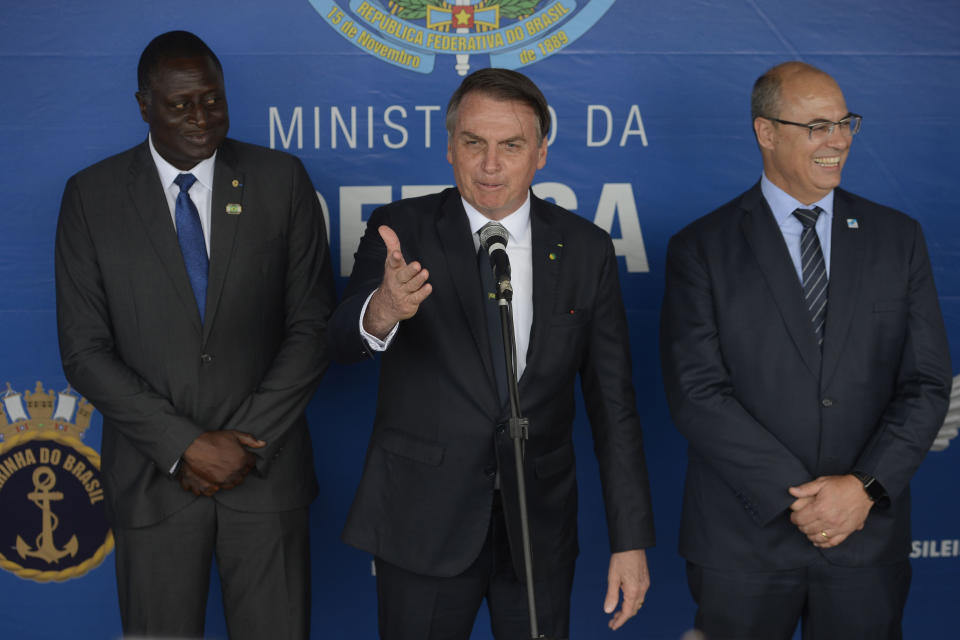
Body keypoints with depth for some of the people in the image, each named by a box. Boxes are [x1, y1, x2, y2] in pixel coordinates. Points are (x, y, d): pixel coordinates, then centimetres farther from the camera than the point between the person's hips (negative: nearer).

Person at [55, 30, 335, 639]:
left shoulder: (282, 179, 1)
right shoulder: (92, 195, 0)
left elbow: (314, 325, 0)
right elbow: (85, 350, -3)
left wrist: (246, 441, -9)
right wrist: (185, 445, -11)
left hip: (266, 472, 0)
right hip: (153, 477, 0)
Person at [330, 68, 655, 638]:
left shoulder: (586, 249, 2)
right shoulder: (403, 231, -4)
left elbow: (612, 403, 3)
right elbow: (344, 341, -20)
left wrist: (631, 541, 0)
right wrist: (380, 313, -44)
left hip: (541, 527, 2)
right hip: (425, 524, -2)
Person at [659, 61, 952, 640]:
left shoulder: (897, 238, 5)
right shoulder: (701, 249, -3)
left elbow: (927, 383, 0)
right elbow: (696, 393, -11)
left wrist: (865, 487, -13)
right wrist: (795, 495, -16)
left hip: (868, 536, 2)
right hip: (743, 542, -2)